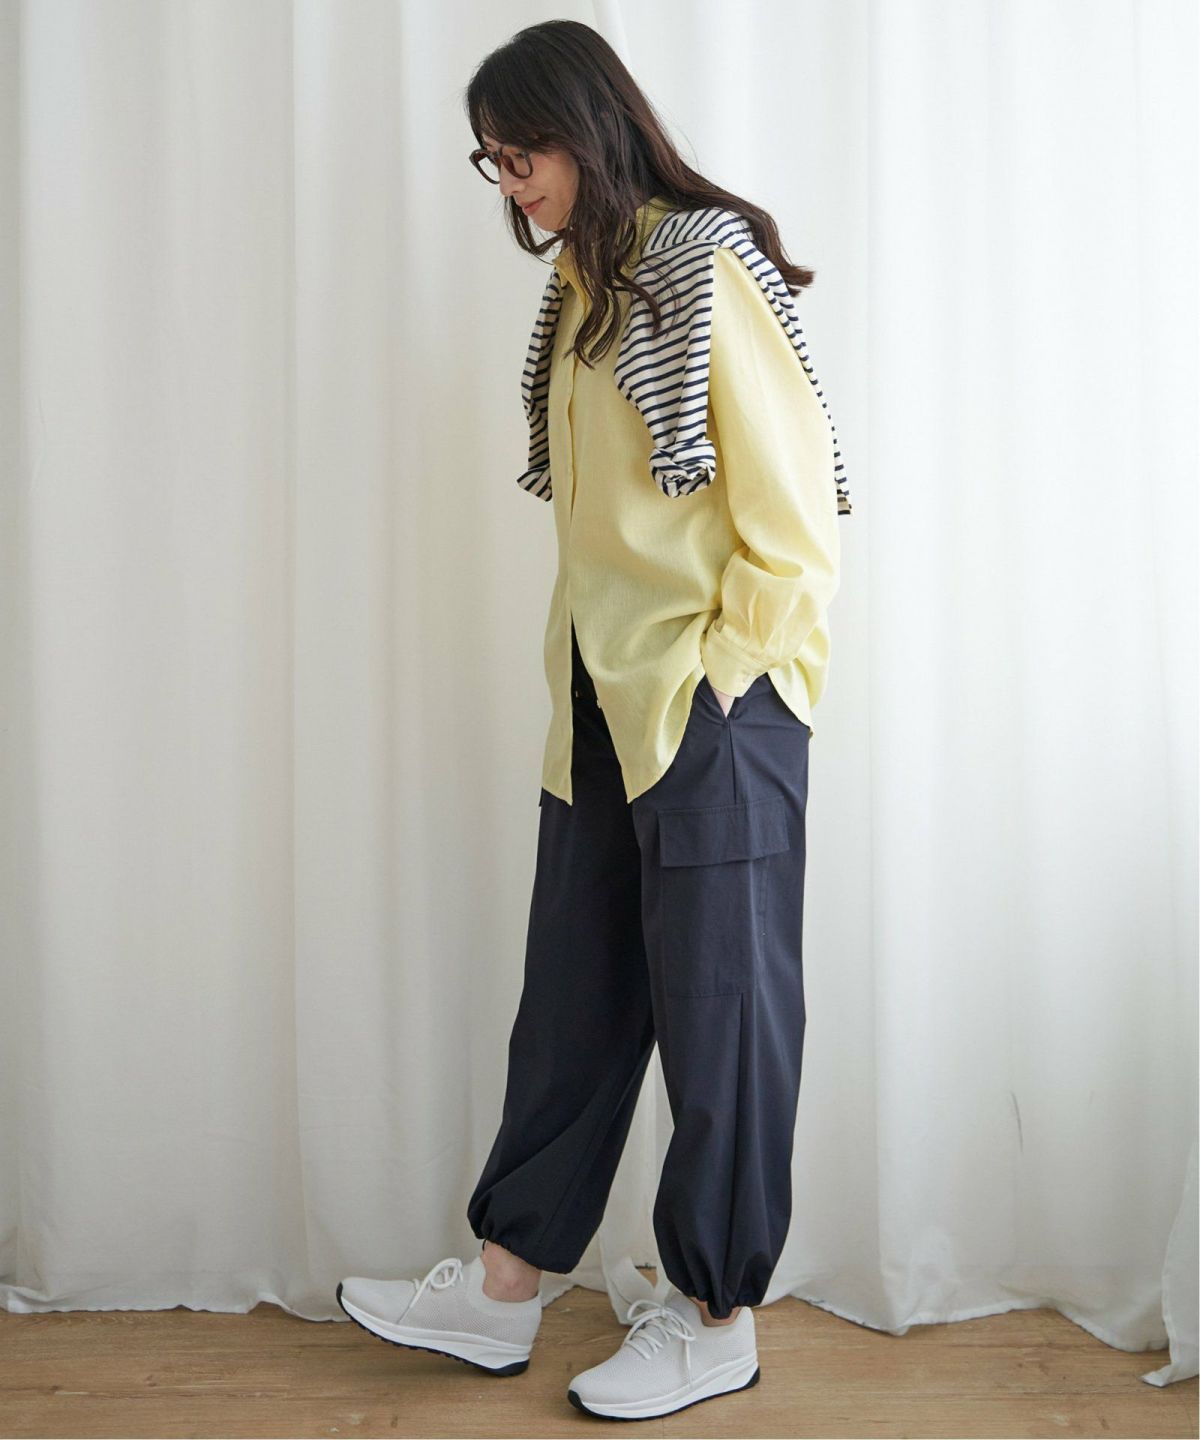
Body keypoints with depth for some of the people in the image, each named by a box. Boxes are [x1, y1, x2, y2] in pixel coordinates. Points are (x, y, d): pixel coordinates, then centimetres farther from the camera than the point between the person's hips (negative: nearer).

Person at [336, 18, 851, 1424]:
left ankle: (715, 1318, 20)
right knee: (573, 993, 13)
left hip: (714, 701, -8)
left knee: (720, 1002, 3)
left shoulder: (705, 267, -10)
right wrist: (588, 673, 12)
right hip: (605, 701, 8)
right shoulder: (584, 284, 15)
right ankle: (505, 1285, 26)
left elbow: (789, 501, -15)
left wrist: (727, 679, -13)